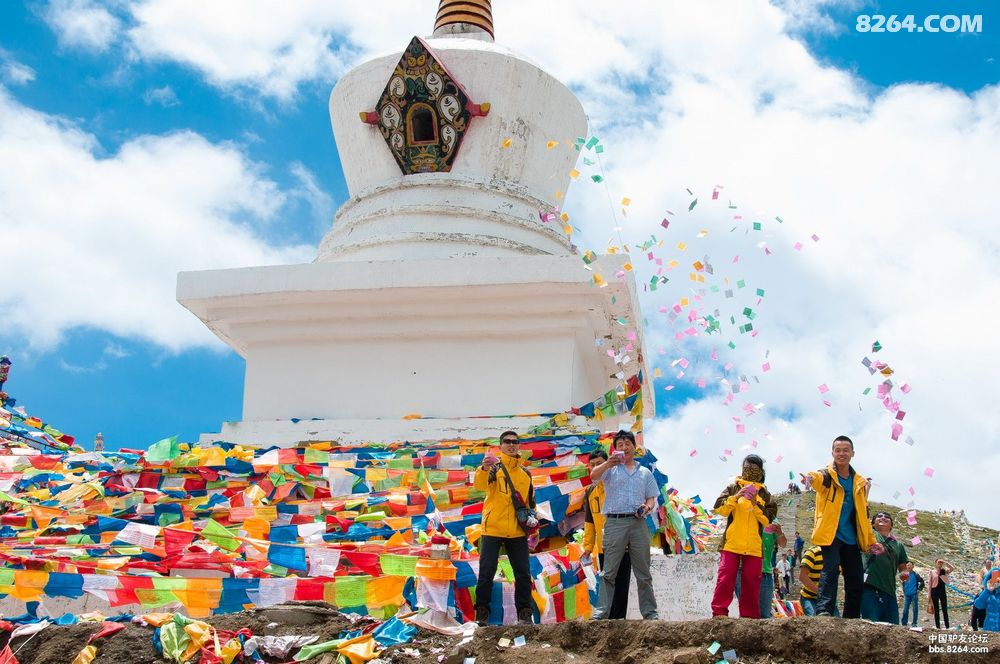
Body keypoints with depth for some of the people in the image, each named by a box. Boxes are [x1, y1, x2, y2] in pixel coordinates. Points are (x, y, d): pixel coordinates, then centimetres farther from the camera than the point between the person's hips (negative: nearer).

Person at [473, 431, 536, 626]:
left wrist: (532, 522, 13)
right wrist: (484, 469, -42)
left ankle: (524, 612, 11)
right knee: (487, 572, -1)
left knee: (523, 573, 3)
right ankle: (482, 611, 7)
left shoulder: (525, 472, 13)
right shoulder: (494, 466, -1)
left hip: (518, 531, 4)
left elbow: (530, 500, 23)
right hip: (493, 529, -4)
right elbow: (480, 485, -22)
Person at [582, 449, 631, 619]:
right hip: (603, 547, 6)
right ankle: (608, 616, 15)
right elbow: (589, 522, 19)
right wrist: (588, 545, 12)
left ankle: (619, 617, -1)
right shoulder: (590, 492, 14)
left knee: (621, 583, -4)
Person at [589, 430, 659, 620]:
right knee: (609, 572, -5)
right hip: (615, 522, -3)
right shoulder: (611, 469, 9)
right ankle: (601, 613, -6)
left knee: (643, 573, 6)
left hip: (638, 523, 3)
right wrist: (608, 464, -30)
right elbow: (593, 476, -11)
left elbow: (651, 497, 19)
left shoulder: (645, 472, 20)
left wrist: (648, 506, -4)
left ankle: (650, 613, 12)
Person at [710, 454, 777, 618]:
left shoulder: (764, 493, 13)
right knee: (726, 577, -9)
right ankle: (719, 612, -7)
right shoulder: (733, 488, 9)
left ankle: (749, 615, 7)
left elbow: (769, 519, 3)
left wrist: (755, 504, -11)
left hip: (754, 546, 2)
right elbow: (719, 509, -3)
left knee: (751, 580, 1)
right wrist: (736, 497, -16)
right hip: (731, 543, -2)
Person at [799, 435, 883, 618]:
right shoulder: (827, 475, -1)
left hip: (851, 538, 5)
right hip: (830, 534, -5)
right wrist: (810, 477, -52)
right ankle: (824, 610, -29)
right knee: (831, 569, -24)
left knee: (856, 581, 5)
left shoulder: (860, 483, 15)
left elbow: (864, 516, 21)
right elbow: (818, 478, -27)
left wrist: (870, 541, 15)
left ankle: (852, 619, 14)